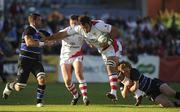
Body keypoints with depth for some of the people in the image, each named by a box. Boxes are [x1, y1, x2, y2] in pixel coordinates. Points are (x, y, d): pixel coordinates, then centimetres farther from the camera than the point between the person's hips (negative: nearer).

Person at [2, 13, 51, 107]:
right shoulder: (28, 30, -13)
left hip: (36, 61, 6)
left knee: (42, 79, -20)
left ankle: (39, 101, -9)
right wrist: (43, 43, -35)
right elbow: (29, 42, -32)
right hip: (25, 60, -6)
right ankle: (9, 86, 34)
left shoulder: (37, 32, 12)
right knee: (19, 87, 0)